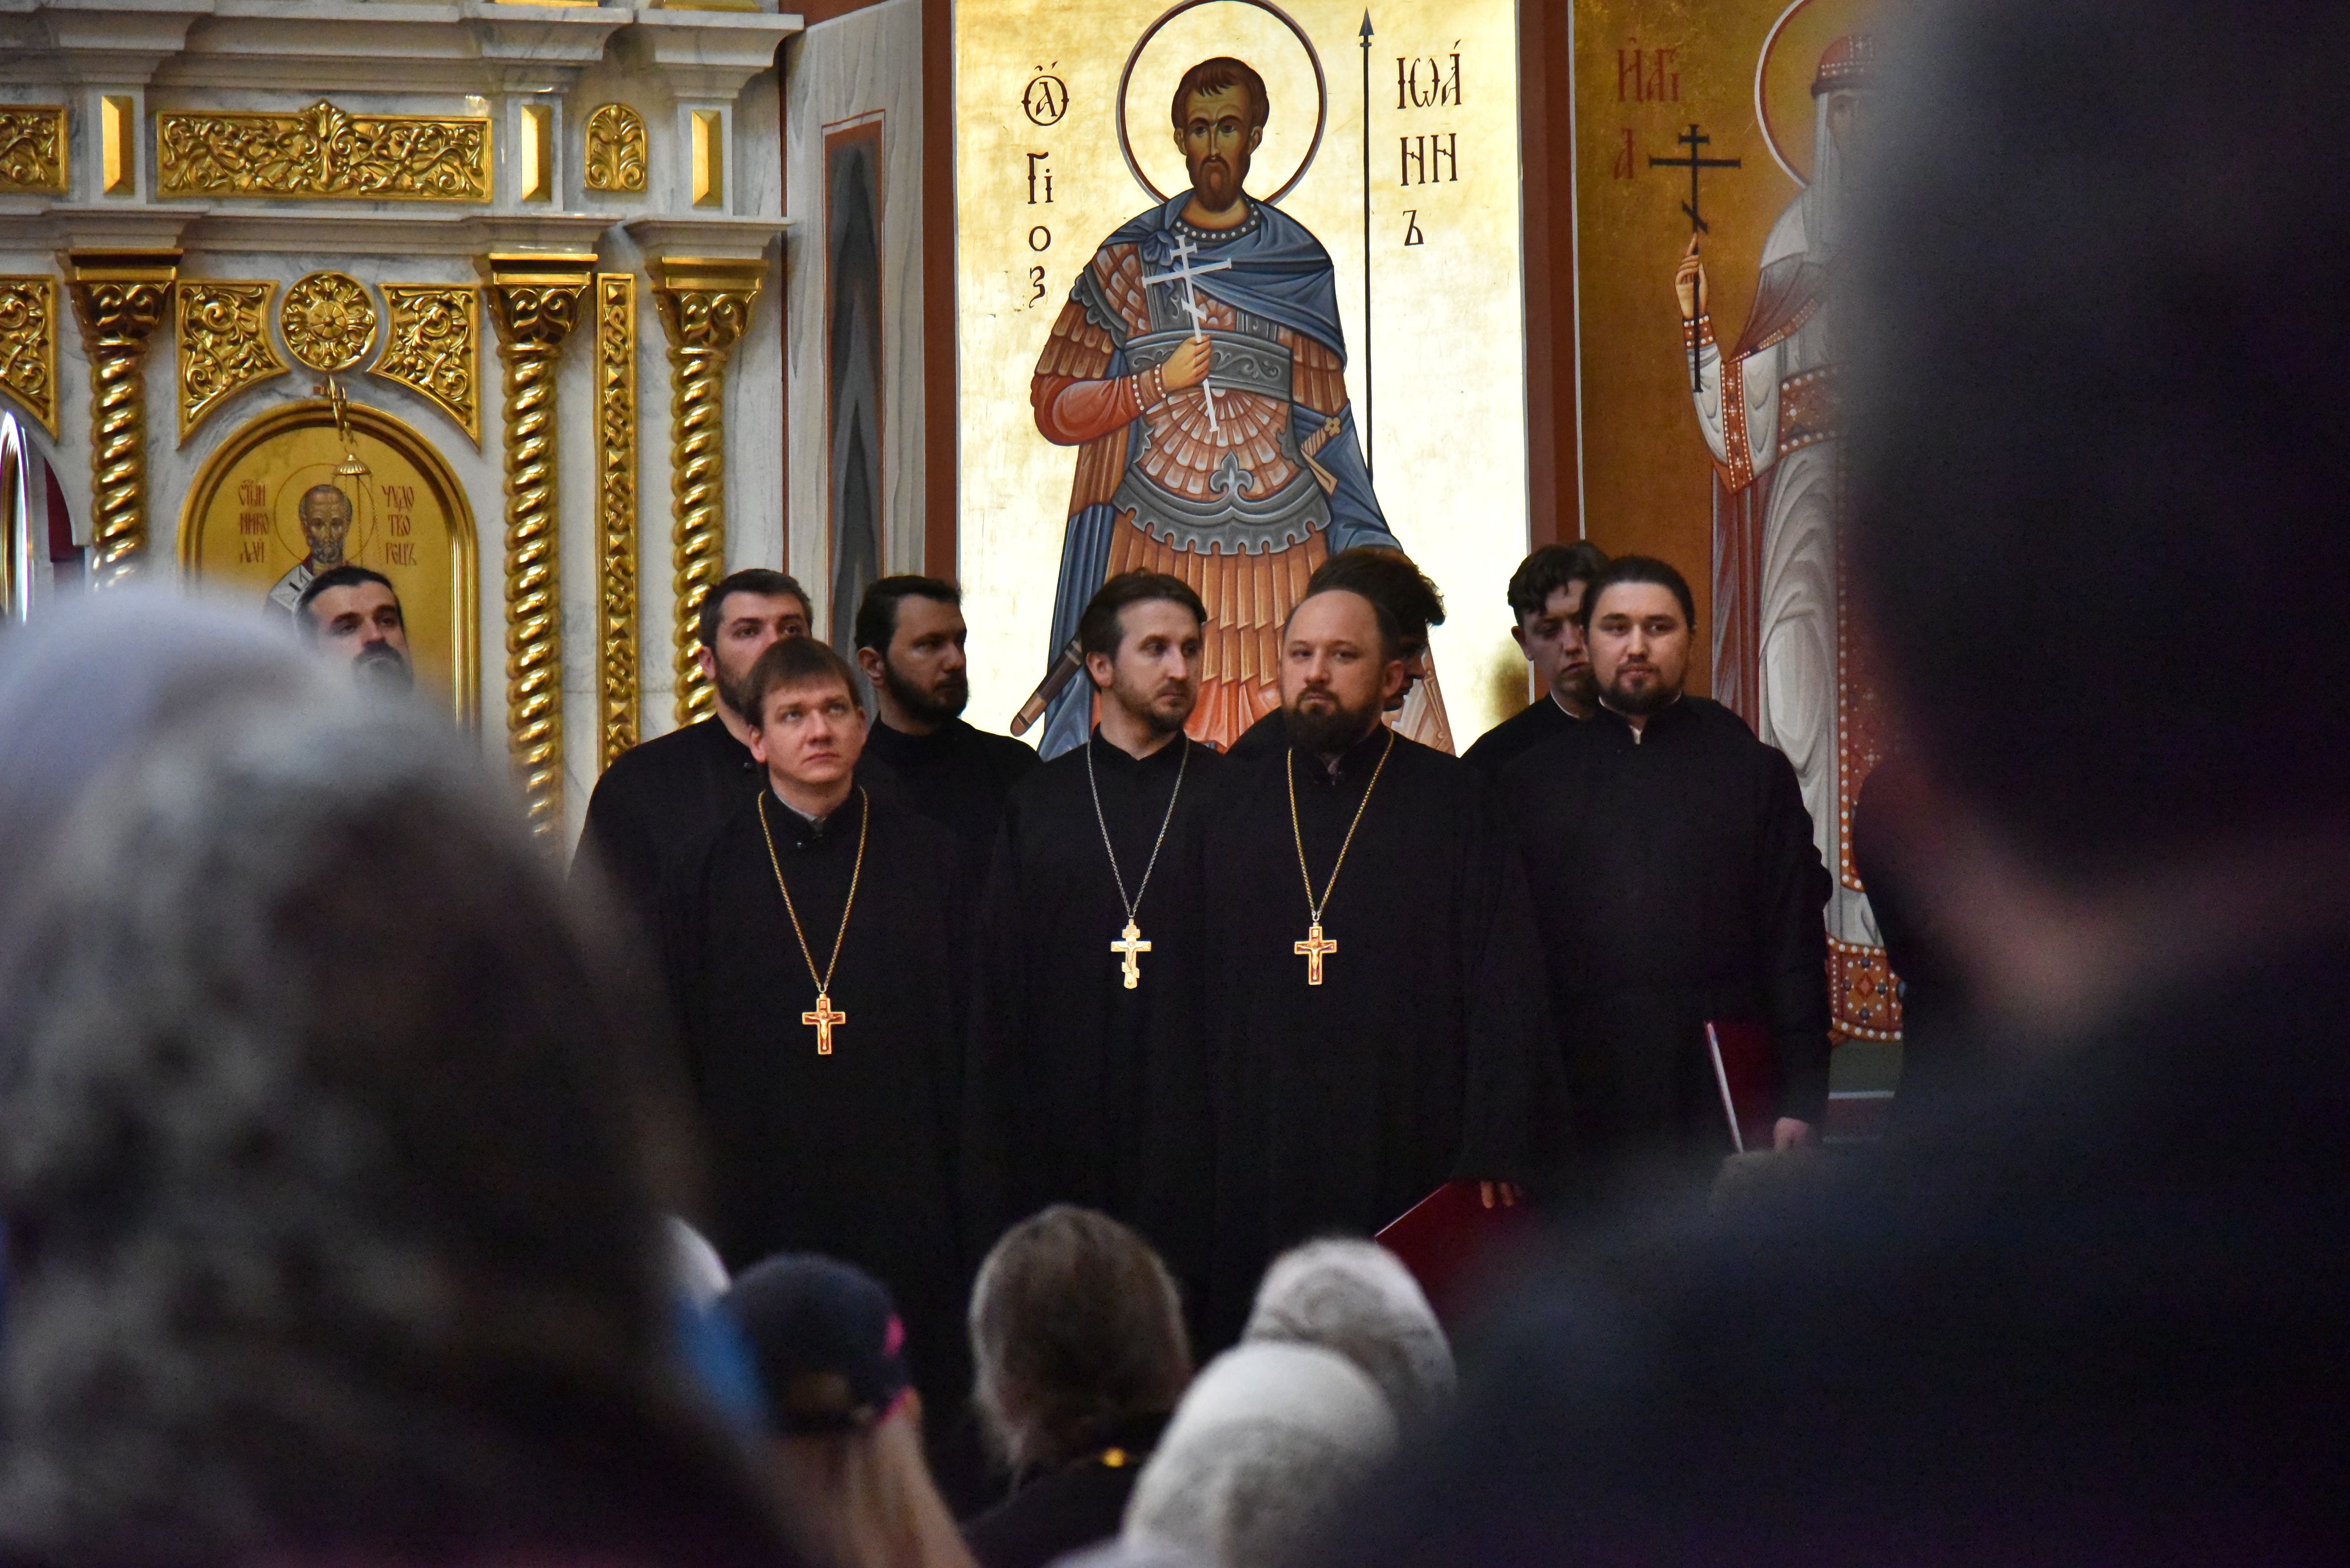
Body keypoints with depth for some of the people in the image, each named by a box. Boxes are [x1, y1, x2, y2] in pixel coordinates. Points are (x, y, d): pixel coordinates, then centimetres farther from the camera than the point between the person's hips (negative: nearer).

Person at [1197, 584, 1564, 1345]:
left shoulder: (1451, 802, 4)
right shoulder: (1238, 806, 13)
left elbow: (1506, 988, -1)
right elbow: (1204, 989, 13)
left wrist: (1493, 1158, -9)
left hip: (1410, 1162, -2)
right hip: (1258, 1162, 3)